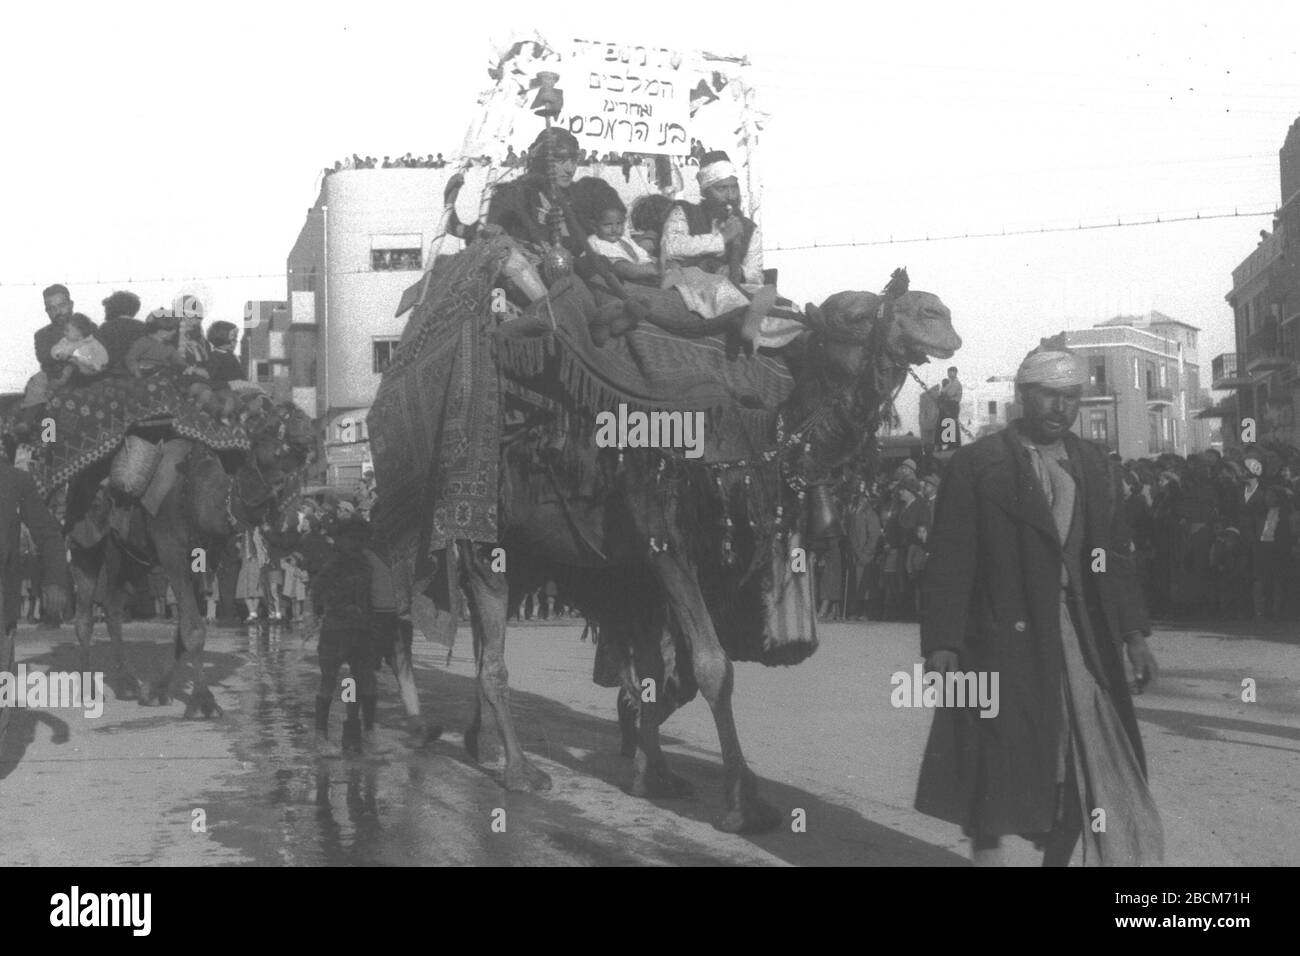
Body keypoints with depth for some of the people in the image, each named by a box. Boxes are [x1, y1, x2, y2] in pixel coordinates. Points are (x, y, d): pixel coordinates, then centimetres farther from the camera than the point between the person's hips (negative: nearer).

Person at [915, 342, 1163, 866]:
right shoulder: (977, 463, -3)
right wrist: (941, 643, -12)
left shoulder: (1093, 462, 11)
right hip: (1003, 646, -4)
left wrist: (1133, 634, 5)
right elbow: (950, 560, -6)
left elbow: (1115, 555, 13)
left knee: (1083, 772, 3)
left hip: (1083, 644, 4)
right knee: (999, 771, 3)